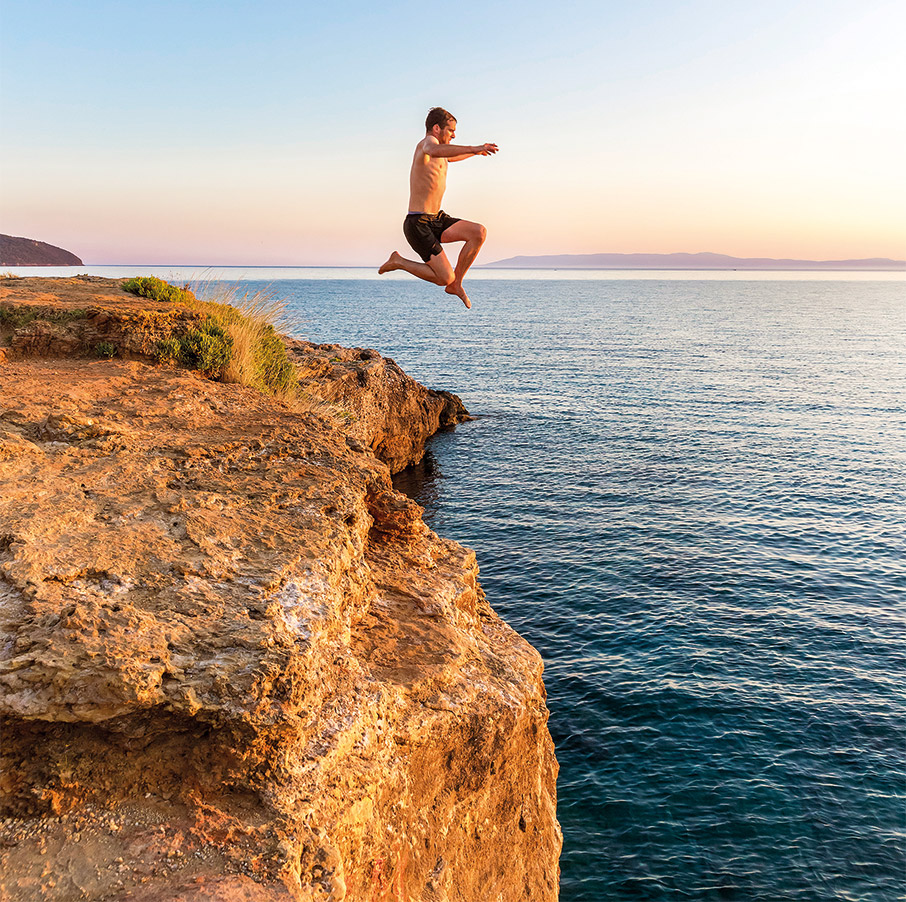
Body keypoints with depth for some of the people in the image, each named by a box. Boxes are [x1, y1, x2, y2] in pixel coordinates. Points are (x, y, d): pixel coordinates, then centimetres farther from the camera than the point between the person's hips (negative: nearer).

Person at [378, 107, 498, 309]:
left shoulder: (439, 151, 17)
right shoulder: (427, 142, -12)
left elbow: (450, 157, 44)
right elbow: (434, 151, -40)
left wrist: (476, 152, 58)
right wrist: (473, 148, -44)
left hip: (437, 219, 9)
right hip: (418, 225, -9)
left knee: (479, 232, -10)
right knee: (445, 278, -15)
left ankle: (456, 284, 3)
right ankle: (399, 262, 7)